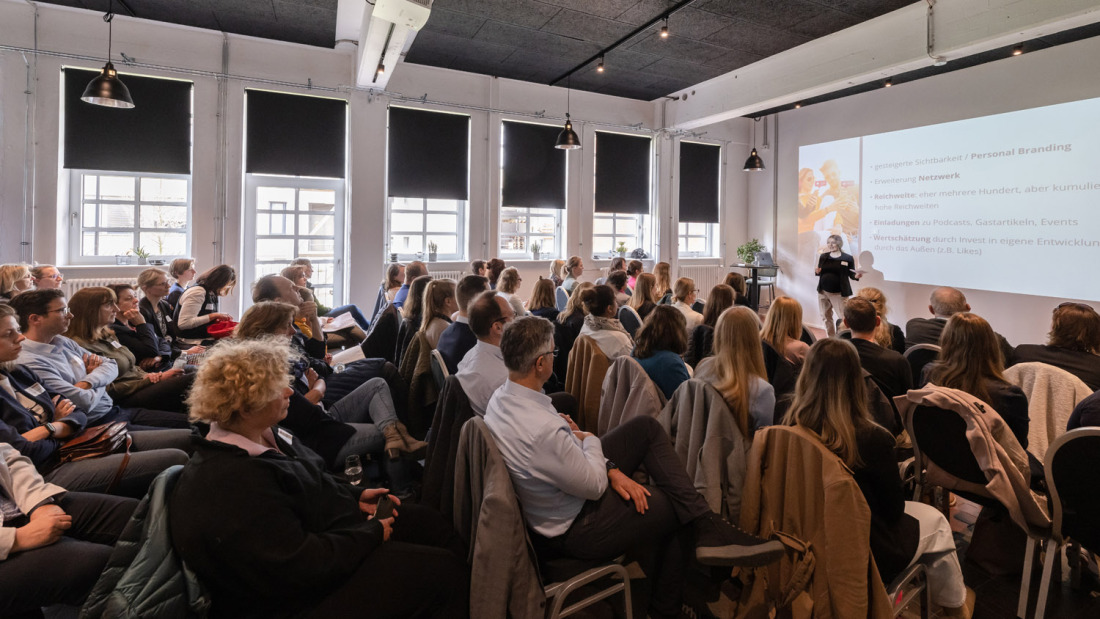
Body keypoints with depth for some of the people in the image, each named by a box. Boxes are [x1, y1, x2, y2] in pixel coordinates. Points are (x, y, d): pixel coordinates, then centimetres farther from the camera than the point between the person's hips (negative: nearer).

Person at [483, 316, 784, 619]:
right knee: (676, 510, 11)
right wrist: (589, 439, -4)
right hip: (575, 530, -8)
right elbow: (595, 487, -24)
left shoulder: (500, 397, -9)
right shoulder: (544, 431, -38)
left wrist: (610, 470, -6)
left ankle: (705, 525, 5)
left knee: (646, 427, 5)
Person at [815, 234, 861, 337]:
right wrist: (817, 271, -10)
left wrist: (857, 275, -21)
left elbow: (851, 274, 1)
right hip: (823, 291, 5)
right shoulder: (823, 256, 7)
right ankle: (831, 339, 23)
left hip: (839, 293, -4)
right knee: (826, 317, 11)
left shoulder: (848, 258, -4)